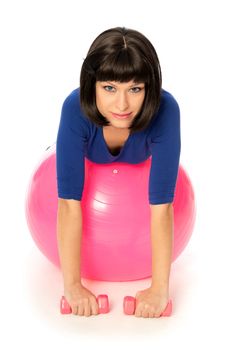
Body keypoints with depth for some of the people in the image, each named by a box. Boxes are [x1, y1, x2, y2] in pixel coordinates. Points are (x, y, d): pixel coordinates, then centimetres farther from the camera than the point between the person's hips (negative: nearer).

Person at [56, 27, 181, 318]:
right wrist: (72, 285, -46)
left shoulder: (165, 110, -45)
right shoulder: (76, 108, -44)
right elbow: (70, 201, -43)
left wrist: (160, 288, -47)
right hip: (92, 159, 0)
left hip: (141, 161, 0)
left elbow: (161, 205, -45)